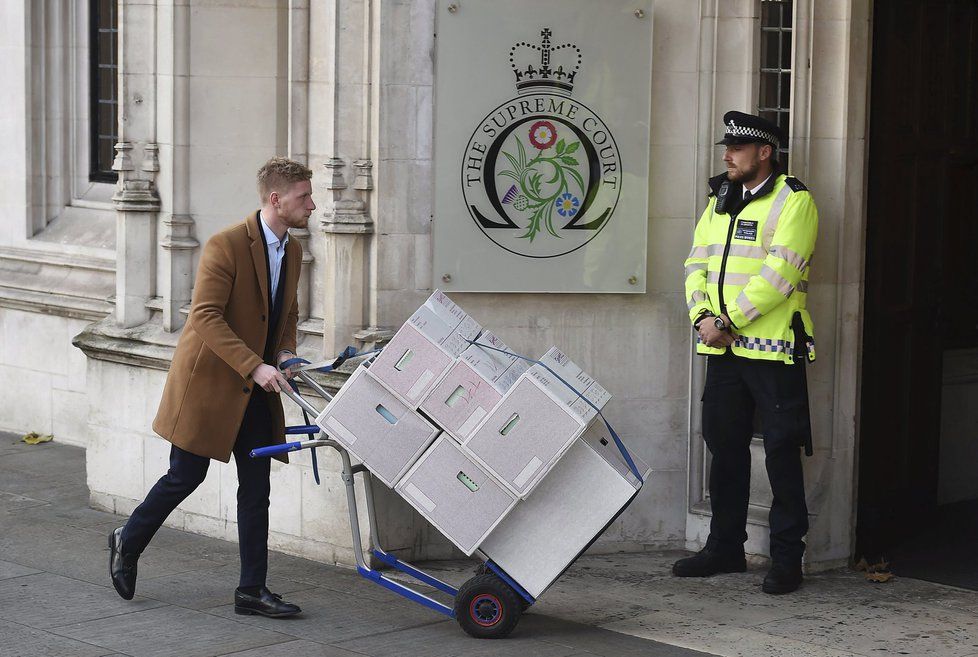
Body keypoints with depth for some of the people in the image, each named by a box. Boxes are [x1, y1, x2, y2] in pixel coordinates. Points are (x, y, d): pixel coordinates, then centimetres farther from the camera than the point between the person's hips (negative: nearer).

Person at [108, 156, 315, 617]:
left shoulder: (292, 251, 7)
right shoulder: (226, 245, -18)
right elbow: (206, 317, -24)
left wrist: (285, 353, 1)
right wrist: (254, 366, -29)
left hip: (255, 389, 7)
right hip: (210, 379, -7)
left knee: (256, 487, 4)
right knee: (186, 476, 3)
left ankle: (252, 591, 8)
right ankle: (128, 543, 28)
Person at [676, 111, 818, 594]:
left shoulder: (794, 202, -7)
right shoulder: (720, 201, 16)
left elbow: (780, 273, -17)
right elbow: (697, 263, 12)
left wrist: (727, 320, -17)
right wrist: (702, 315, -6)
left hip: (773, 351, -7)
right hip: (723, 351, 7)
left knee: (782, 452, -3)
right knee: (725, 447, 13)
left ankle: (787, 558, 4)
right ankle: (725, 547, 24)